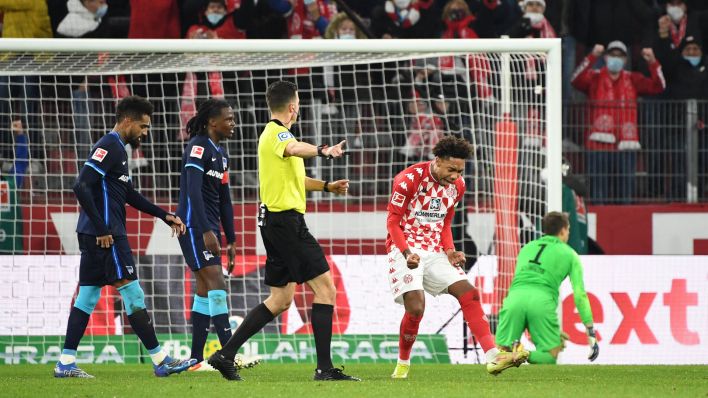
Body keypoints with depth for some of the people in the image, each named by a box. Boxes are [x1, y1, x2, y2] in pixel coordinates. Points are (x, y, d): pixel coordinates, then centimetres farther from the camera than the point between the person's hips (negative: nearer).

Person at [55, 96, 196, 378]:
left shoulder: (116, 148, 19)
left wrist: (164, 216, 24)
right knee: (133, 294, -7)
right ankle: (160, 360, -5)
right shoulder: (109, 147, -13)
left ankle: (66, 363, 8)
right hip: (106, 236, -10)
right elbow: (82, 187, -22)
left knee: (87, 296, 9)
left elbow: (129, 194, 28)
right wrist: (102, 229, -22)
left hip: (95, 235, 10)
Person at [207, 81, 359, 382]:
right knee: (325, 288, -9)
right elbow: (294, 149, -39)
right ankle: (324, 368, -12)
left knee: (281, 299, 14)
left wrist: (327, 186, 27)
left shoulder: (274, 134, 20)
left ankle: (226, 354, 12)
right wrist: (322, 151, -57)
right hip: (286, 219, -10)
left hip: (276, 222, 10)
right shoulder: (277, 134, -12)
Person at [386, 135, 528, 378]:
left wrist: (450, 251, 1)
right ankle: (403, 364, -1)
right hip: (405, 251, -6)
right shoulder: (409, 180, -13)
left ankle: (493, 357, -13)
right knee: (416, 306, -21)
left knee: (469, 294, -8)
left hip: (435, 252, 6)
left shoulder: (457, 185, 7)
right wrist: (407, 253, -23)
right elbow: (393, 221, -10)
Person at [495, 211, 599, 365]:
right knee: (552, 355, 8)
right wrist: (591, 333, 13)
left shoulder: (527, 248, 31)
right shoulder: (569, 254, 19)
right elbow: (579, 294, 11)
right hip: (542, 301, -3)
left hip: (515, 296, 3)